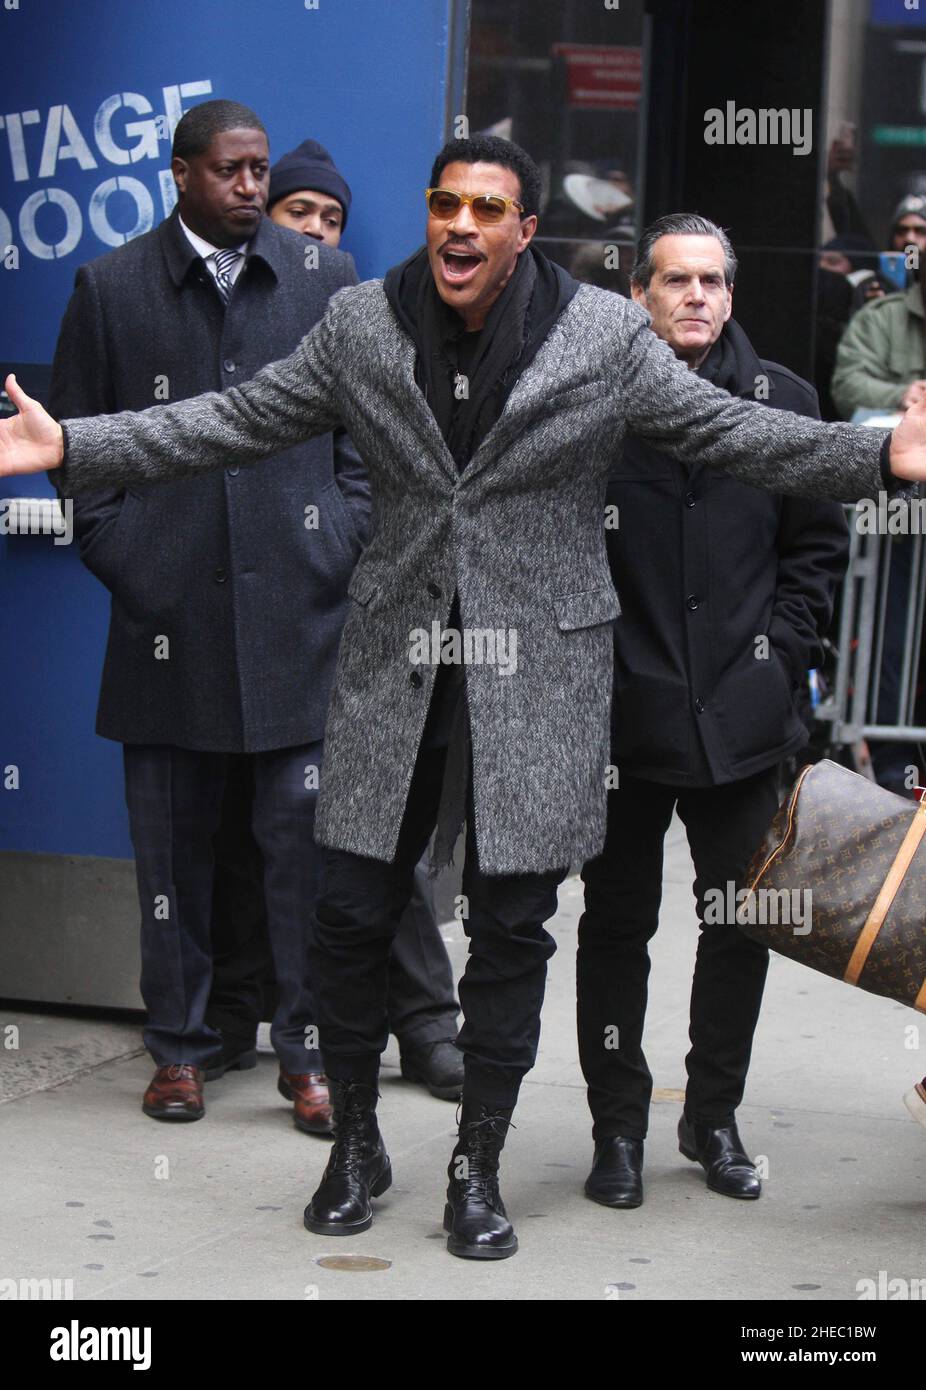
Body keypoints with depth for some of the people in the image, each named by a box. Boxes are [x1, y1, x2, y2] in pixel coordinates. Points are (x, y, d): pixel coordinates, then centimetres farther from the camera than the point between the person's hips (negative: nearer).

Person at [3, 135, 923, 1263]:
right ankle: (355, 1143, 26)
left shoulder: (607, 335, -3)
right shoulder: (361, 325, 2)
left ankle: (478, 1169, 21)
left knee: (510, 931, 4)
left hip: (538, 672, -1)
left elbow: (734, 433, -1)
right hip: (395, 663, 2)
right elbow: (236, 422, 6)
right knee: (351, 916, 3)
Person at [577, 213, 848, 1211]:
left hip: (743, 717, 2)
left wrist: (782, 646, 1)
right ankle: (617, 1126, 20)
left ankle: (714, 1117, 26)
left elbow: (819, 540, 11)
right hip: (620, 715, -2)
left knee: (739, 925, 10)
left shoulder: (781, 400, 5)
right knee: (617, 924, 7)